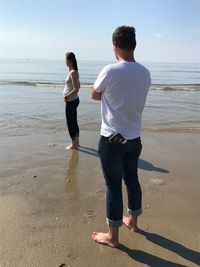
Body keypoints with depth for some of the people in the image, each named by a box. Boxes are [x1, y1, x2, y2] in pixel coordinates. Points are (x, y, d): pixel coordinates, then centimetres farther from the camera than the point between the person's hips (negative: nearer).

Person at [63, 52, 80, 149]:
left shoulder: (73, 72, -19)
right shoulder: (74, 72, 10)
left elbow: (76, 89, -25)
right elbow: (78, 86, 19)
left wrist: (67, 96, -15)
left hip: (71, 101, -9)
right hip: (73, 100, 9)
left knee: (70, 122, 1)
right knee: (74, 122, 16)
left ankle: (74, 144, 12)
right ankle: (76, 142, 27)